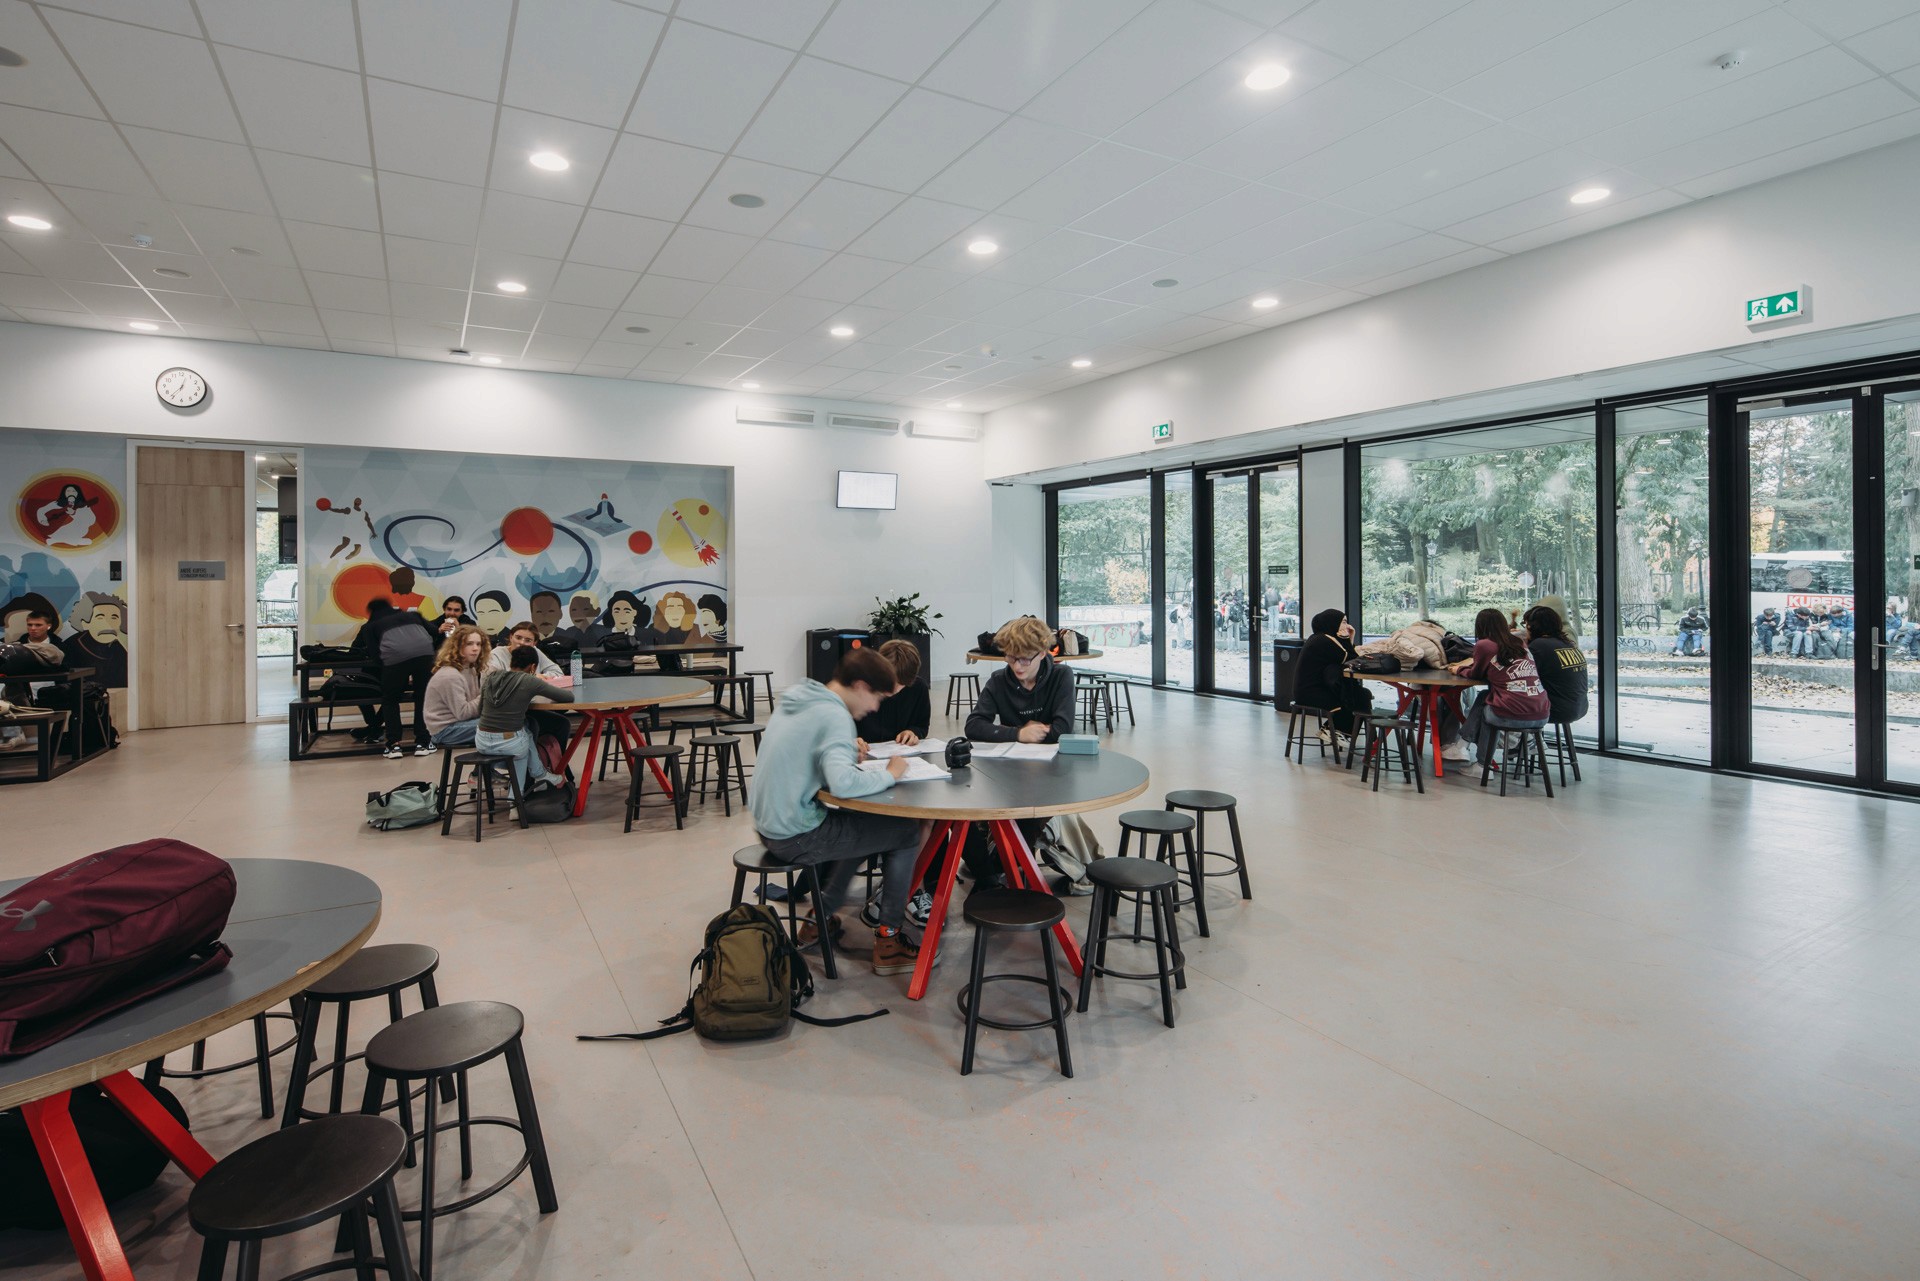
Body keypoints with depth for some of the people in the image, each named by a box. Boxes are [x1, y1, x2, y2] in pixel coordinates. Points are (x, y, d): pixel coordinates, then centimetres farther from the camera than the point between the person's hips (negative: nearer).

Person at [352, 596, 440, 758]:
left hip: (395, 656, -2)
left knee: (389, 699, 20)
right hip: (424, 652, 2)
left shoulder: (371, 626, 28)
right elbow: (436, 634, 26)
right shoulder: (412, 614, 34)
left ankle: (394, 745, 11)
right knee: (422, 697, 20)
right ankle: (422, 743, 16)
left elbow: (375, 654, 15)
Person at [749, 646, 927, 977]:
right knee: (907, 831, 2)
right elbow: (843, 784, -35)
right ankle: (888, 941, 9)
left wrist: (849, 757, 7)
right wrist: (890, 774, -18)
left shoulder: (796, 699, 6)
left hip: (769, 826, 9)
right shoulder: (834, 715, -21)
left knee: (864, 823, 29)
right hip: (795, 839, -9)